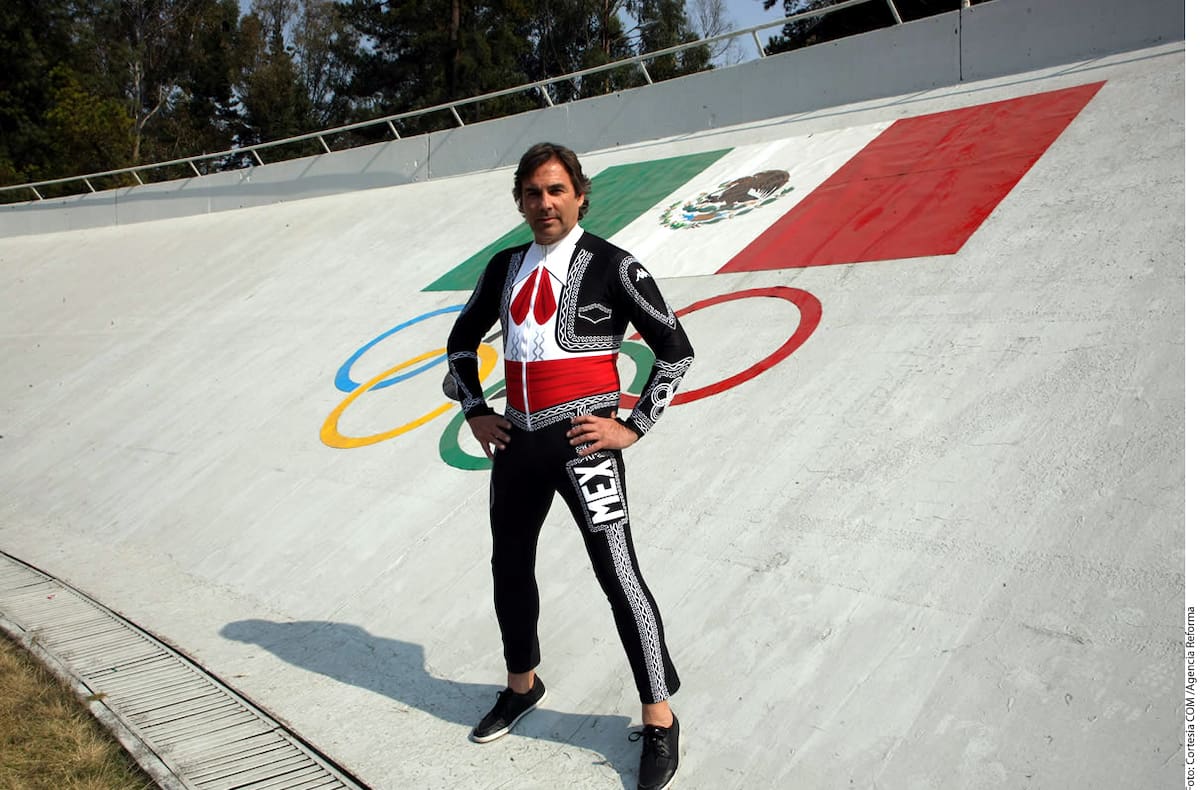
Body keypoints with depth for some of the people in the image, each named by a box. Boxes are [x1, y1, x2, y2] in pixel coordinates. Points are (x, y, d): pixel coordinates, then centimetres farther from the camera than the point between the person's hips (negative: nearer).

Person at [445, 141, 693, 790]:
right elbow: (461, 342, 23)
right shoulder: (504, 268, 11)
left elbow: (675, 350, -5)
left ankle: (659, 720, 8)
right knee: (509, 567, 17)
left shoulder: (611, 265, -6)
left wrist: (633, 426, -9)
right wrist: (475, 413, 13)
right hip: (517, 441, 7)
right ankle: (522, 685, 41)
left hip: (583, 440, -6)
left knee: (618, 573, -8)